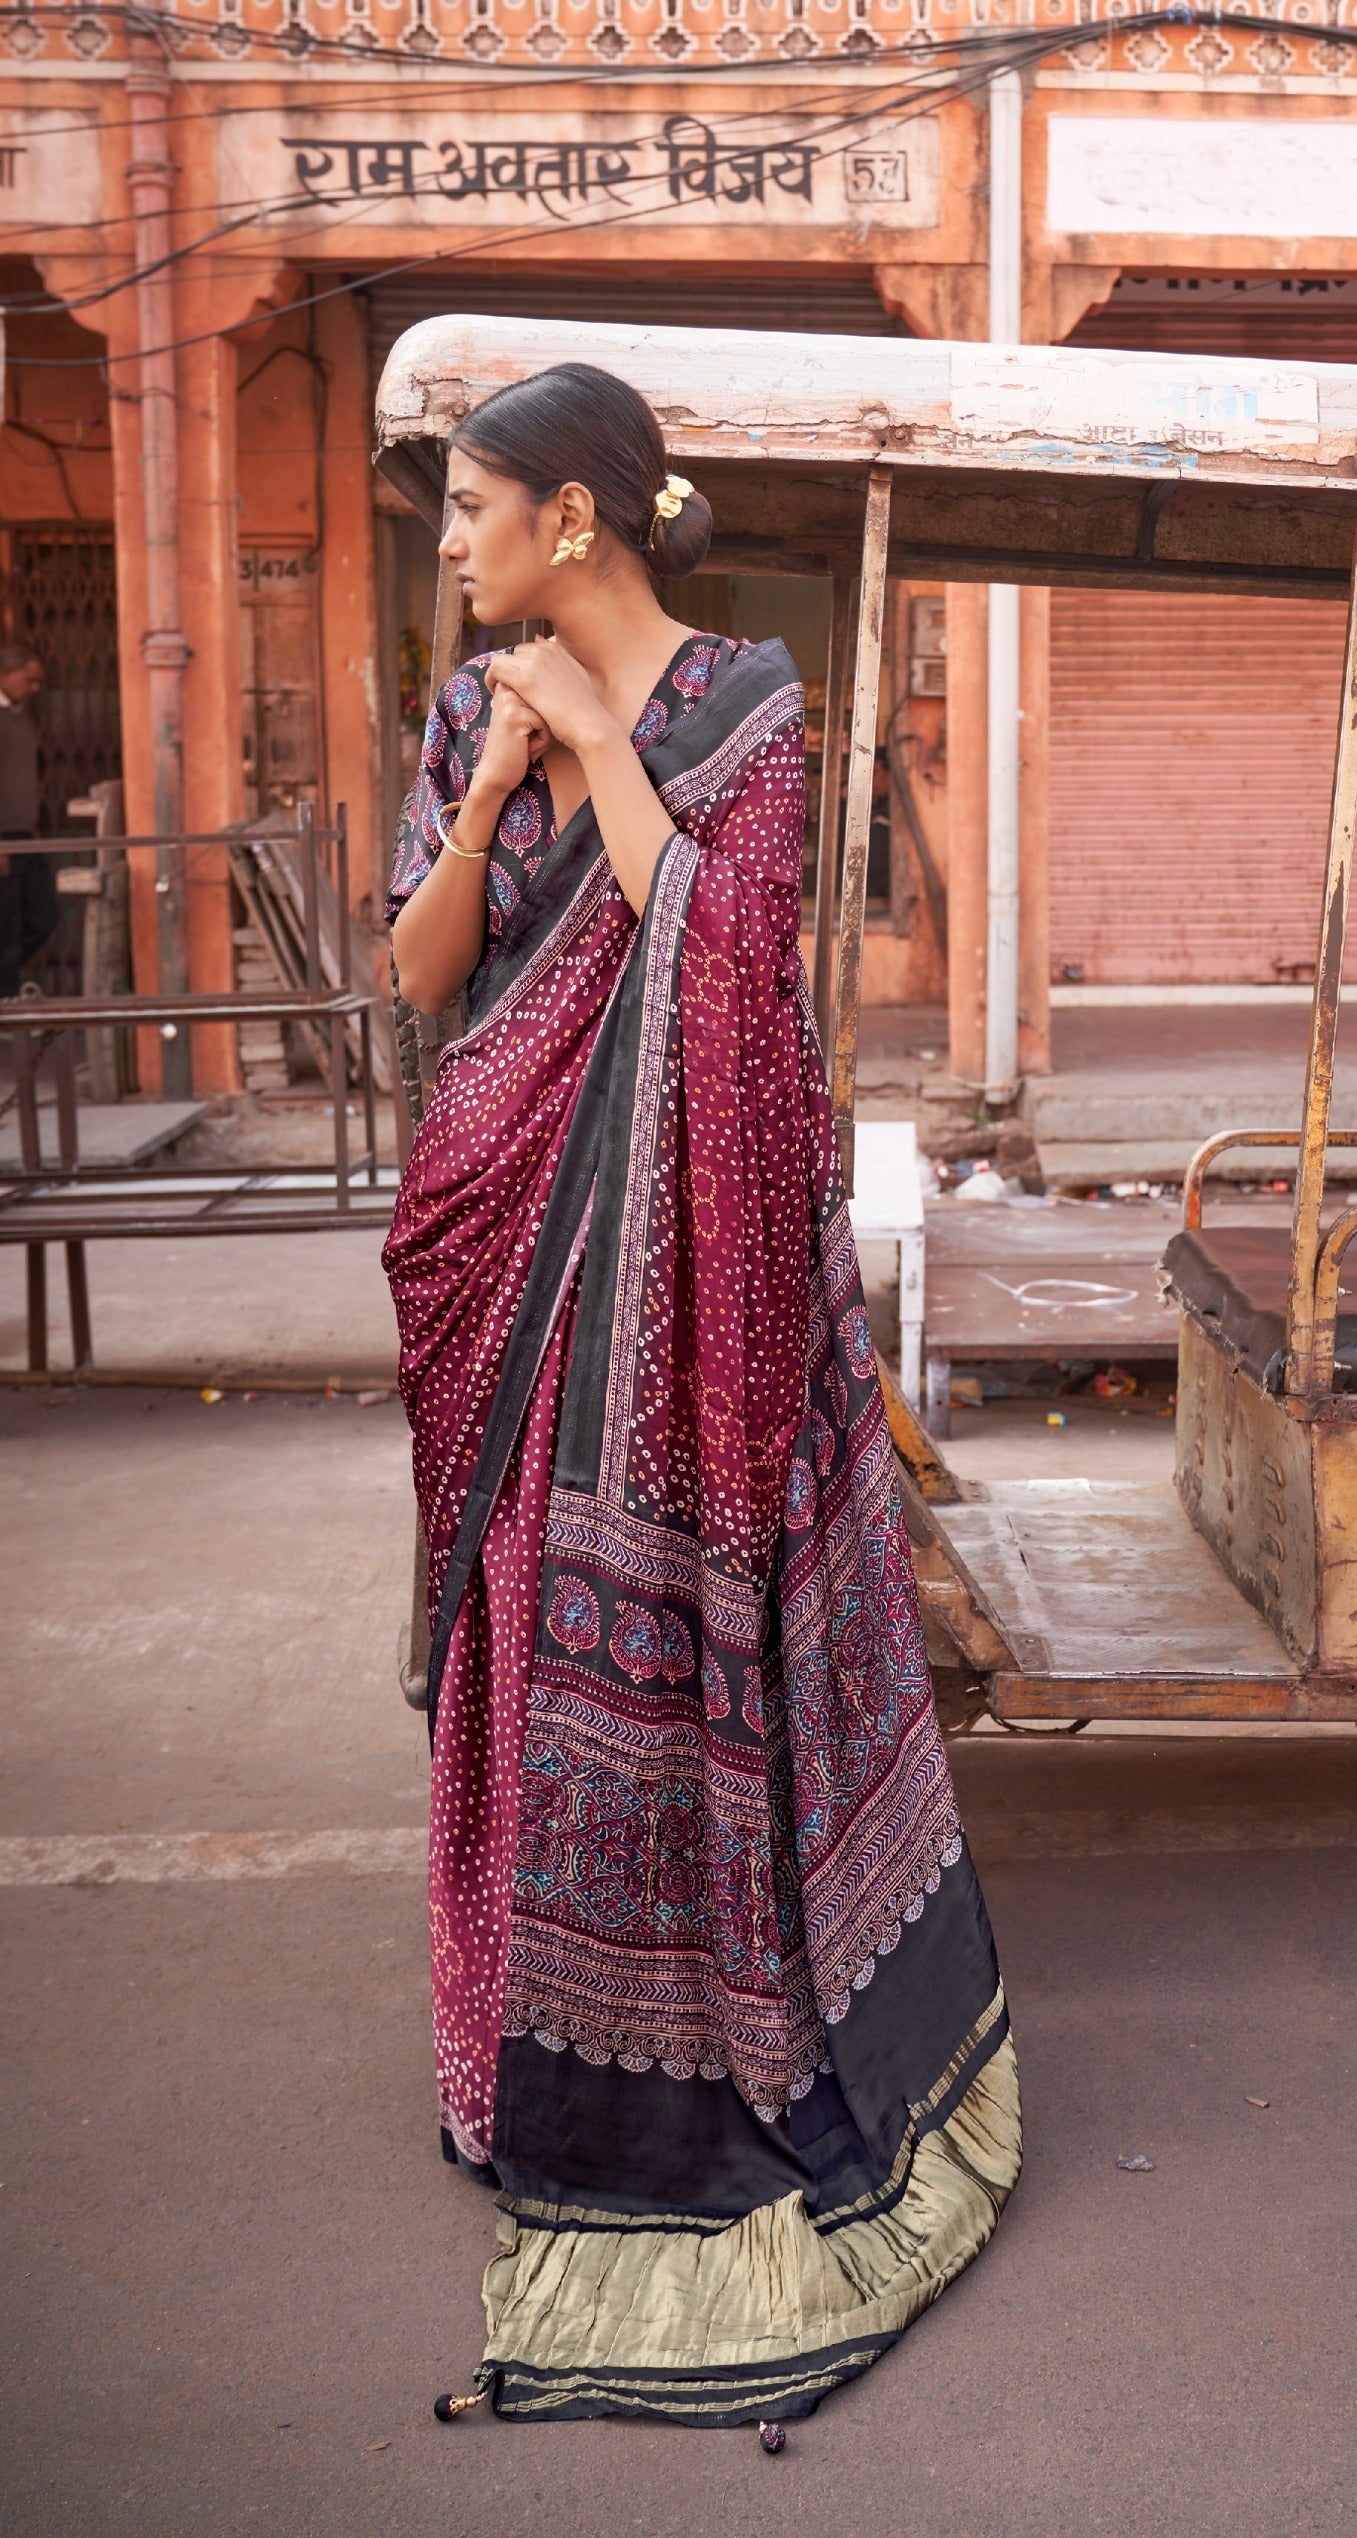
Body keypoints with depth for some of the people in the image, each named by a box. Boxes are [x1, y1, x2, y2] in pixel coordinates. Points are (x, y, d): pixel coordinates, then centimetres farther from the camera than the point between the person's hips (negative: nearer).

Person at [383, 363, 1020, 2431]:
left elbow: (716, 946, -18)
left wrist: (603, 745, -13)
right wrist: (500, 778, -10)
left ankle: (726, 2009, 16)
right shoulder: (473, 712, 9)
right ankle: (546, 2002, 28)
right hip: (516, 1220, 5)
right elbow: (420, 968, 3)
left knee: (675, 1600, 0)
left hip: (678, 1220, -5)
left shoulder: (741, 704, -5)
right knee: (531, 1598, 11)